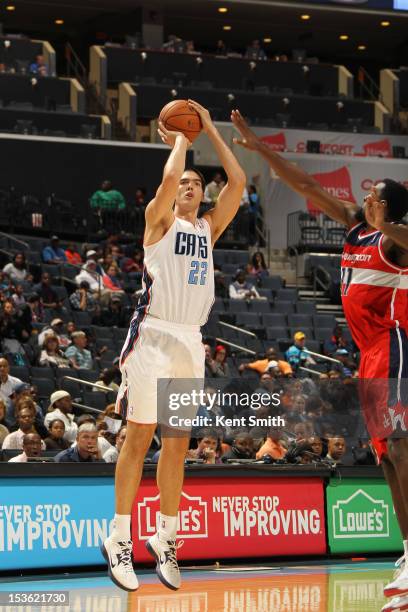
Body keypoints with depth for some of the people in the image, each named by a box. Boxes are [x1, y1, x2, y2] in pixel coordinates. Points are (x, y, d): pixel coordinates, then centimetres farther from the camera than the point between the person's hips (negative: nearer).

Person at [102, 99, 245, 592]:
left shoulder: (209, 228, 17)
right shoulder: (159, 220, 3)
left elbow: (238, 182, 6)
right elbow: (169, 176, -16)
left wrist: (210, 131, 9)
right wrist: (180, 139, 2)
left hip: (190, 342, 6)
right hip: (154, 335, -5)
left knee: (177, 444, 7)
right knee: (139, 438, -5)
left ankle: (165, 539, 13)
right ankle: (120, 540, -2)